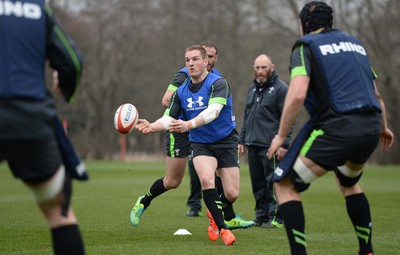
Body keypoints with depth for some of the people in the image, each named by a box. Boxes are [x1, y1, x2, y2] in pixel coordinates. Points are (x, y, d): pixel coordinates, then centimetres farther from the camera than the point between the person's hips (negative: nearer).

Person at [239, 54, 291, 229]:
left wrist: (284, 144, -16)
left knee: (273, 183, -6)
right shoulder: (252, 88, 18)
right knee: (258, 184, 10)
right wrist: (242, 140, 18)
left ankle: (275, 218, -1)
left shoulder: (280, 88, -6)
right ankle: (261, 216, 17)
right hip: (252, 145, 7)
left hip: (270, 146, -7)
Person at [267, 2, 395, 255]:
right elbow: (376, 94, 27)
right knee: (349, 182, 33)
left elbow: (297, 94, -12)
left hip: (336, 127, -7)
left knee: (285, 184, 5)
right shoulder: (355, 43, 22)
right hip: (371, 127, 7)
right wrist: (383, 127, 42)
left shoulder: (306, 46, 4)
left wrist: (281, 136, -4)